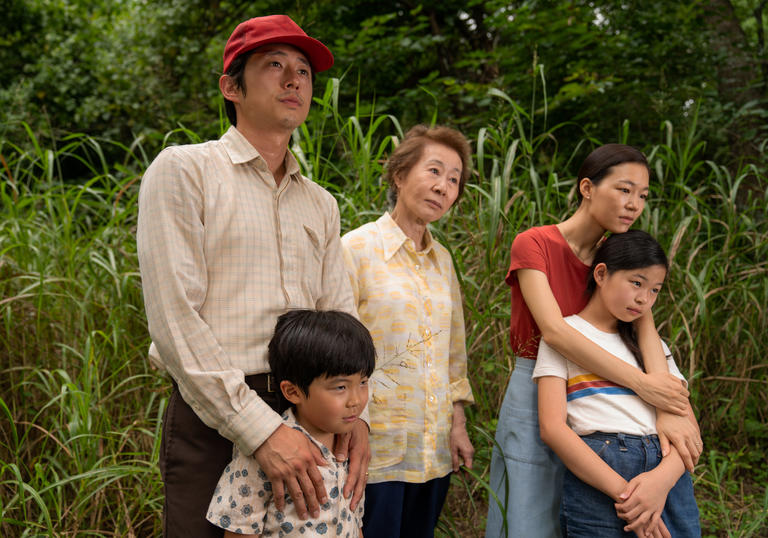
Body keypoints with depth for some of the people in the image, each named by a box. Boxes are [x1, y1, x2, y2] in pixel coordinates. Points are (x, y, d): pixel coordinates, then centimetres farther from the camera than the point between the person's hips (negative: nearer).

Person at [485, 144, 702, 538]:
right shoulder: (533, 244, -10)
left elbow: (644, 324, -11)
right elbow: (554, 331, -23)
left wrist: (669, 409, -27)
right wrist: (642, 384, -26)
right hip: (536, 398, -4)